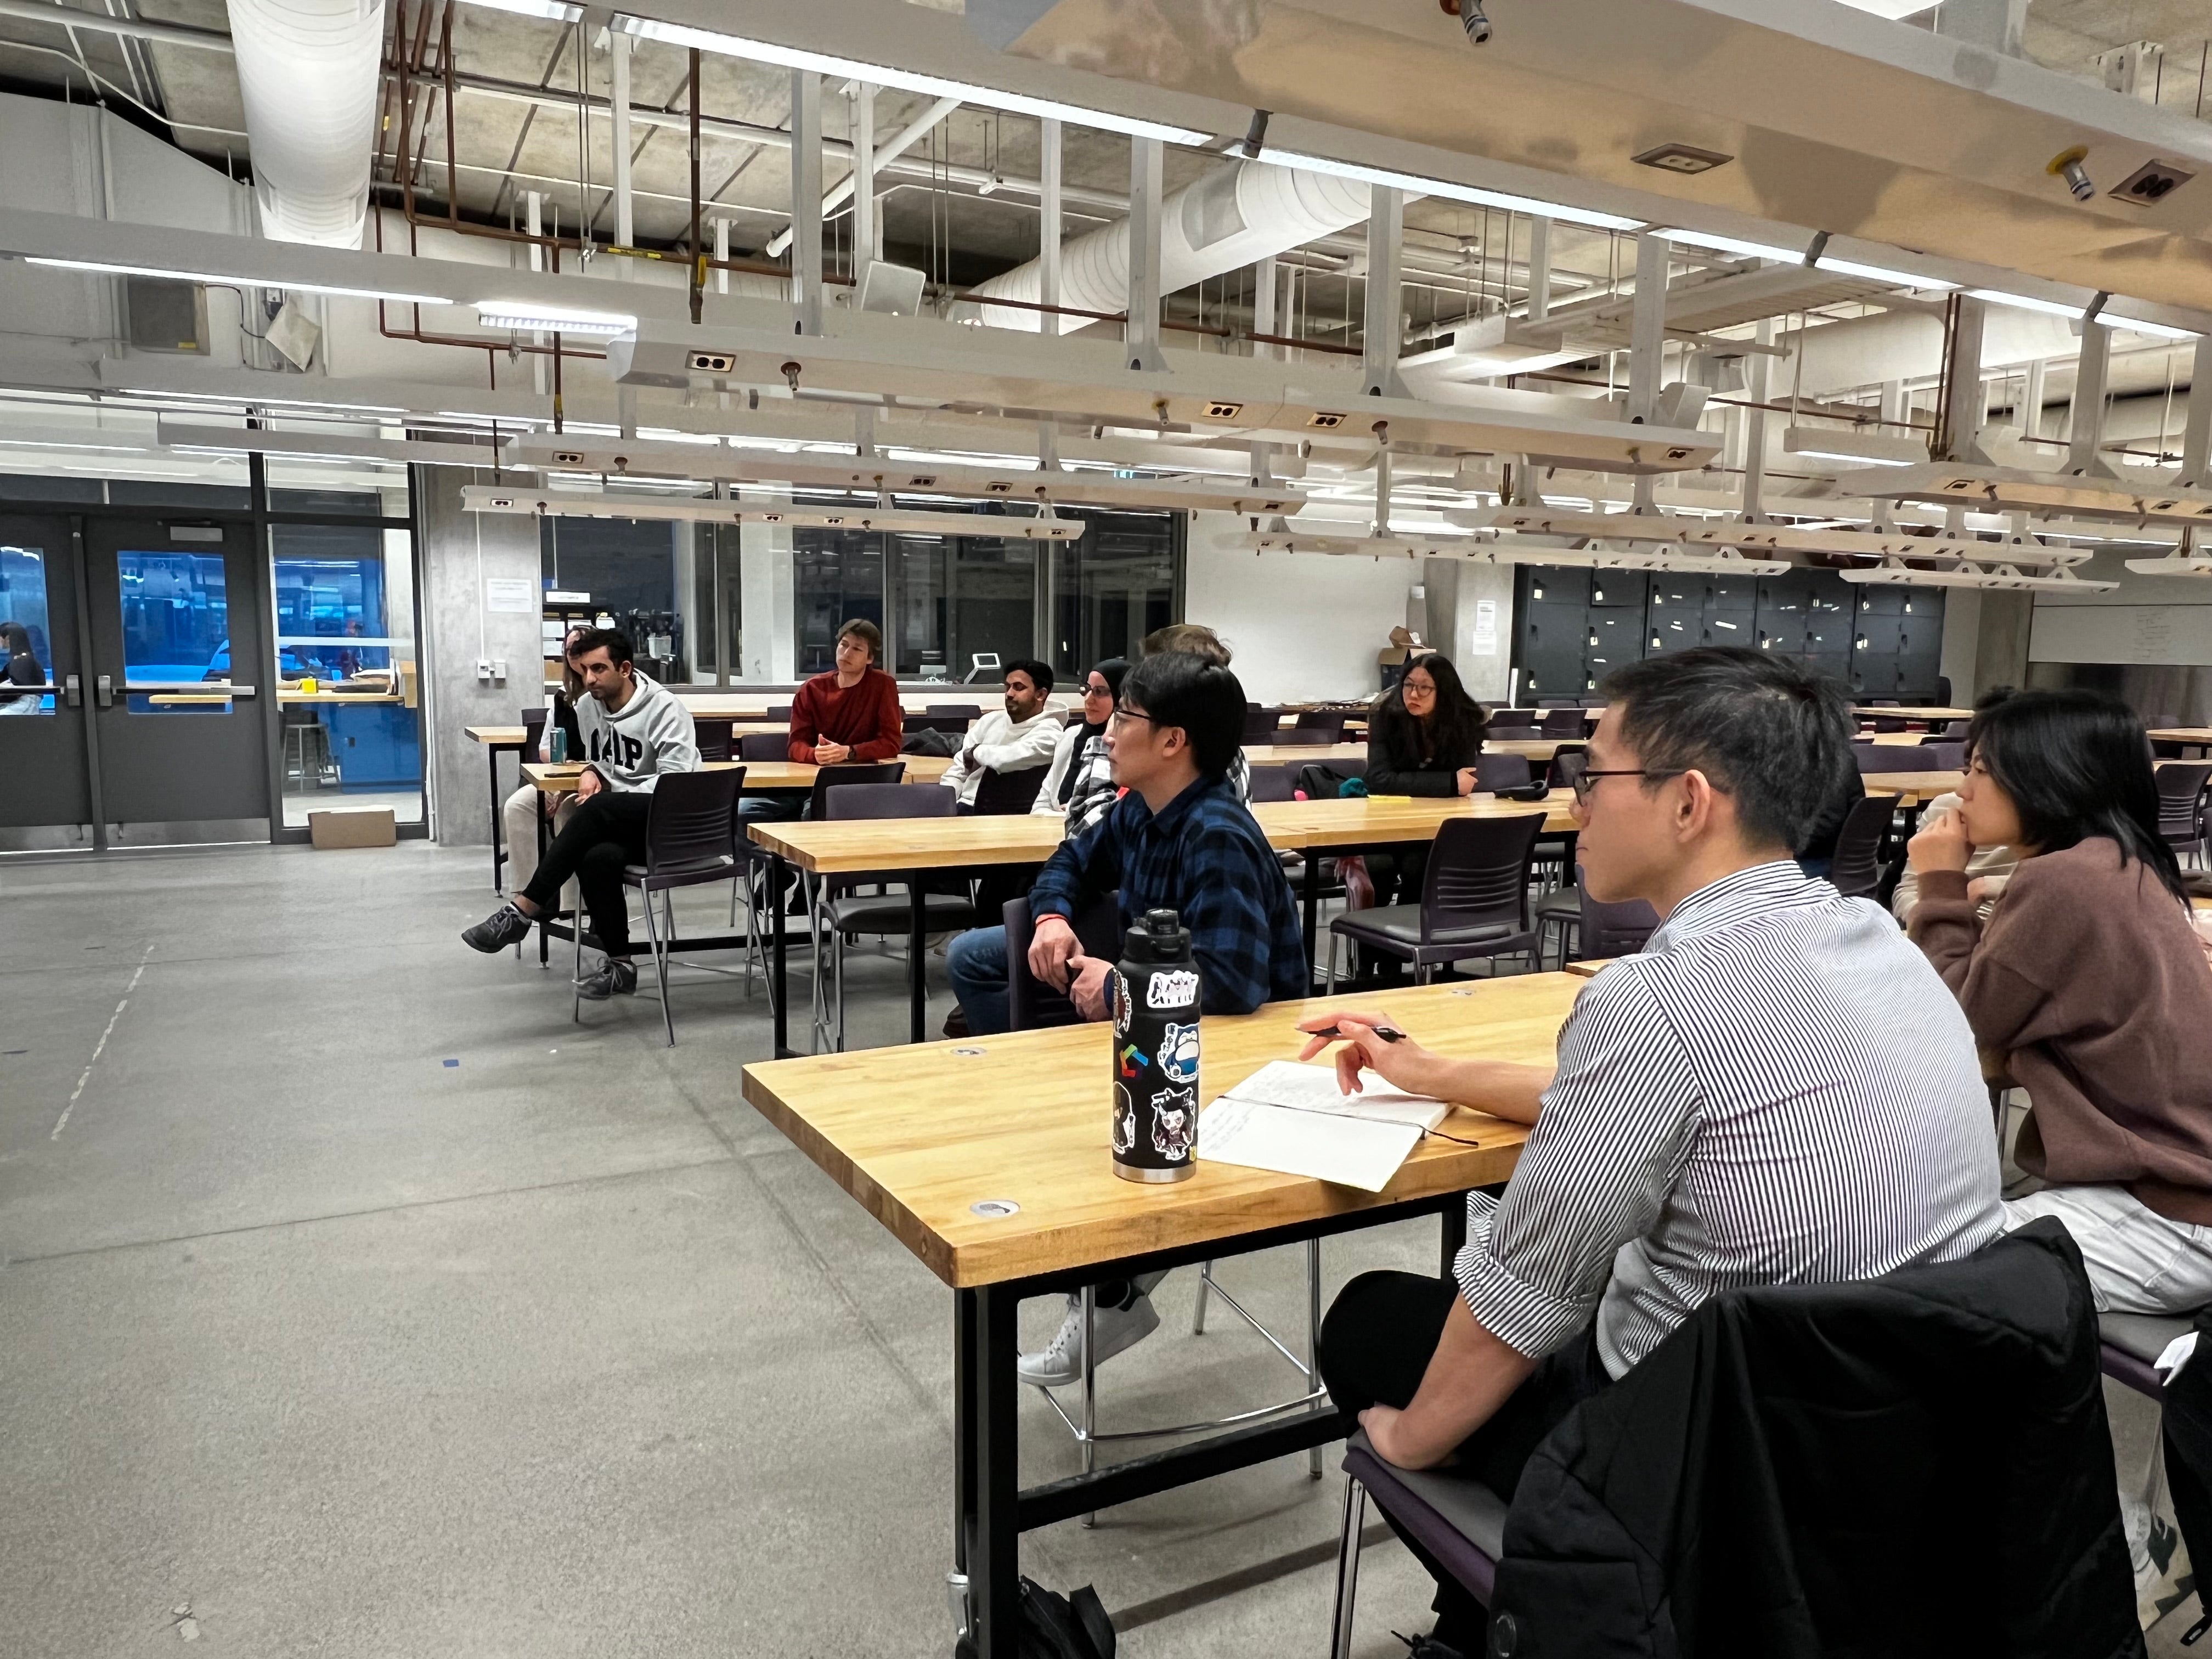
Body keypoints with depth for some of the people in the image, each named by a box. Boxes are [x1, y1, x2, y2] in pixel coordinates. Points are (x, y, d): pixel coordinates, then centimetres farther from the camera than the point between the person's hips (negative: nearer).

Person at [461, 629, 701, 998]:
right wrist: (591, 769, 4)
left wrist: (608, 798, -22)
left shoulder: (665, 708, -10)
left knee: (598, 810, -35)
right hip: (617, 825, 5)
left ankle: (522, 910, -30)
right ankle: (619, 964, -19)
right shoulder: (588, 707, 10)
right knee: (597, 857, -32)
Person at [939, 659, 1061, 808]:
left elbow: (1008, 758, -22)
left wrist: (976, 751, -3)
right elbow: (958, 769, 15)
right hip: (963, 805, 6)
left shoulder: (1048, 732, -6)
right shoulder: (991, 720, 15)